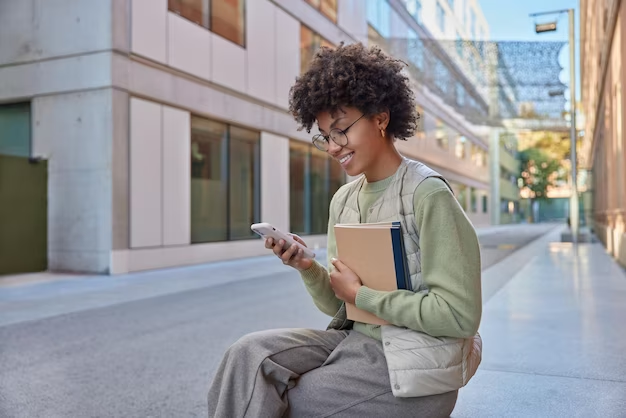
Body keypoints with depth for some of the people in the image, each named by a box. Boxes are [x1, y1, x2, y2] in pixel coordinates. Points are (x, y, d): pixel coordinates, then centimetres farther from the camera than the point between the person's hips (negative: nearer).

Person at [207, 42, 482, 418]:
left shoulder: (427, 195, -15)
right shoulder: (343, 200, 6)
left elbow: (459, 314, -19)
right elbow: (338, 306, 9)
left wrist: (360, 294, -15)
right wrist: (309, 269, -11)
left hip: (411, 368, -6)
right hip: (355, 341, 6)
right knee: (250, 354, -16)